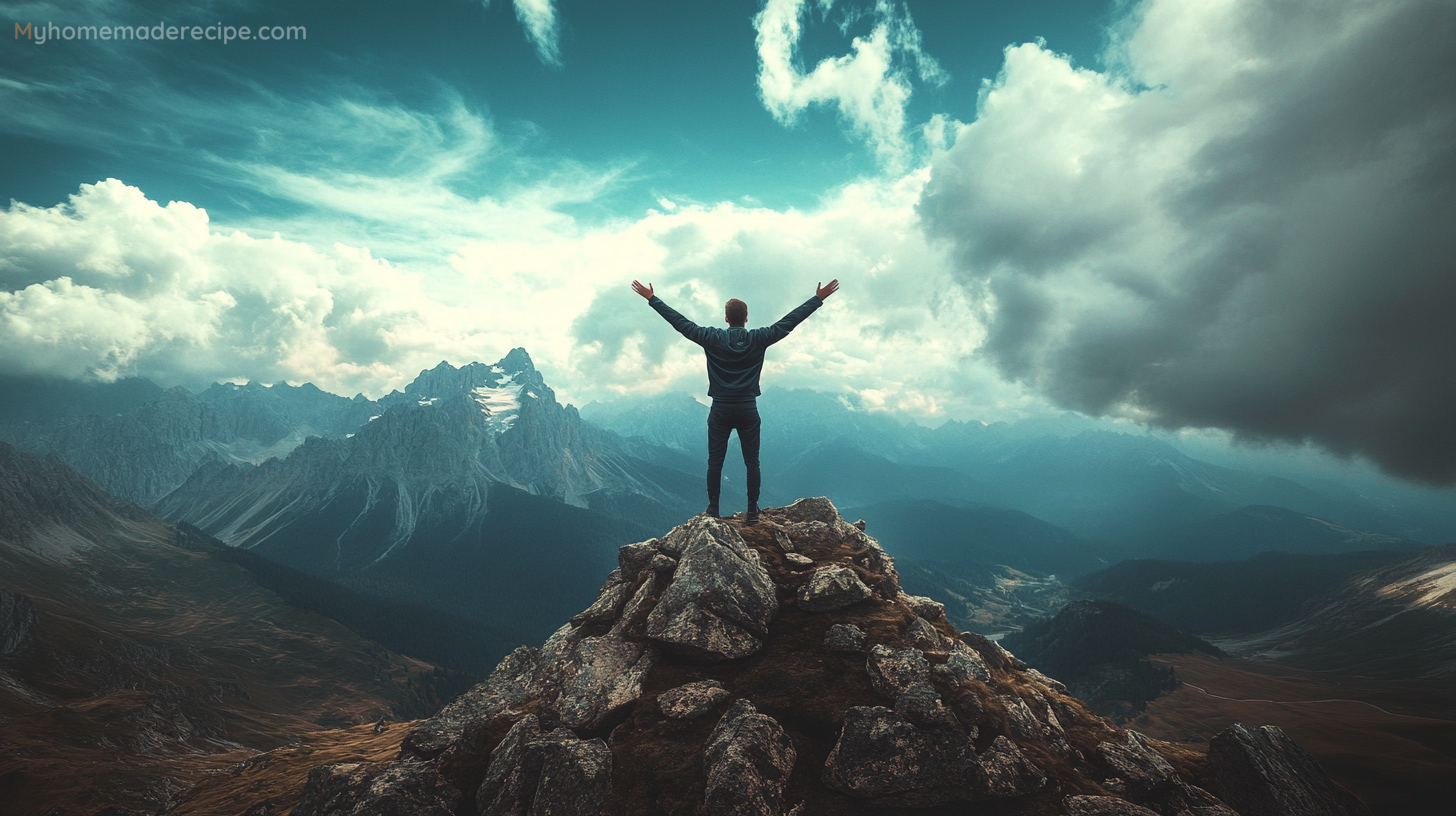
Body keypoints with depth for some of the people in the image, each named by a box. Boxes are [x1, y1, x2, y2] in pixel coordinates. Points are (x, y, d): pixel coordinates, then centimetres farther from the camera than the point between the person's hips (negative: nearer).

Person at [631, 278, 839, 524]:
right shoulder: (758, 339, -6)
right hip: (748, 410, 0)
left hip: (720, 410, 0)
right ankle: (753, 511, 12)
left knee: (715, 461, 8)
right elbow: (790, 321, -2)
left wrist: (651, 298, 5)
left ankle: (713, 508, 13)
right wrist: (819, 298, 4)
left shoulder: (712, 338, -7)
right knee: (752, 462, 8)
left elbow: (679, 322, -3)